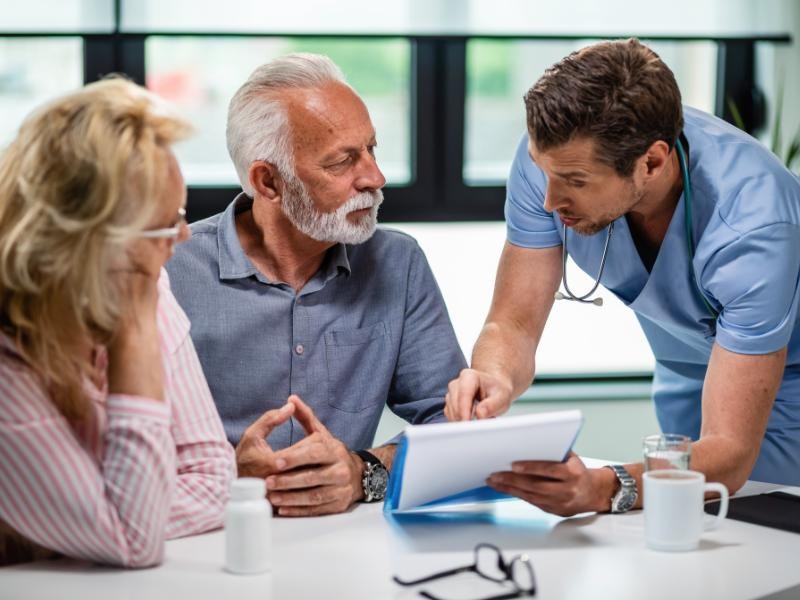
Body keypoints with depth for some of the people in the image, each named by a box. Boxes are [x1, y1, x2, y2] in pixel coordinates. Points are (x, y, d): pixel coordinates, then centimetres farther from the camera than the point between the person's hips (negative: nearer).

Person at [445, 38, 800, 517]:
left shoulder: (752, 222, -34)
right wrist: (495, 381, -37)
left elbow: (730, 452, -35)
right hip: (685, 378, 2)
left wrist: (605, 489, -53)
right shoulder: (554, 155, -22)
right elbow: (513, 325, -14)